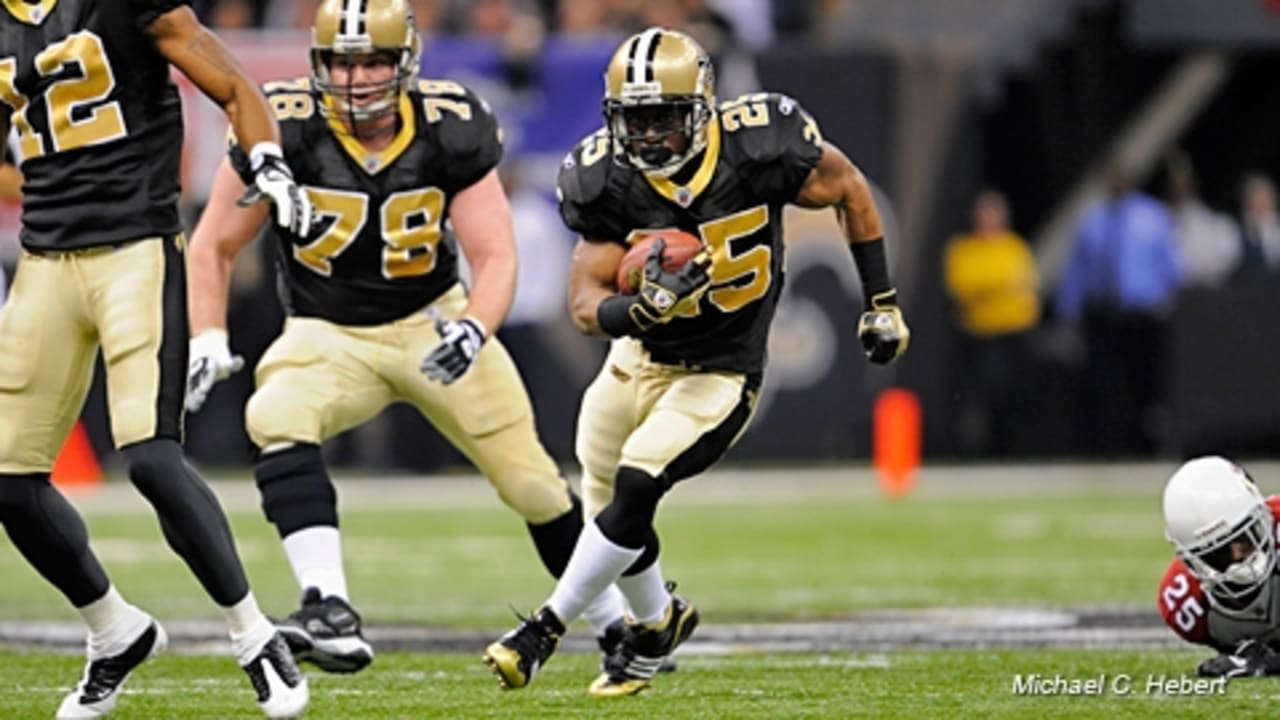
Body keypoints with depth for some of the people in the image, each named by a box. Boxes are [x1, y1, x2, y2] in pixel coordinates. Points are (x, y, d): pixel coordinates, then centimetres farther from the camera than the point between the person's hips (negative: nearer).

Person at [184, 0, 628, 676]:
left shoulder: (451, 132, -14)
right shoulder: (286, 129, -16)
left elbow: (494, 257, -11)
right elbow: (214, 245, -4)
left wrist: (474, 329, -31)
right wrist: (207, 339, -17)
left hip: (431, 322, 1)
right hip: (328, 335, -1)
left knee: (530, 480, 2)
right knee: (274, 417, -33)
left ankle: (618, 625, 27)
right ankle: (330, 613, -41)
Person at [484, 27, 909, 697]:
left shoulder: (758, 147, -22)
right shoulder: (607, 182, -16)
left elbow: (847, 187, -2)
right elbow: (586, 304, -14)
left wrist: (881, 304, 1)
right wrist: (642, 308, -38)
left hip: (719, 375, -3)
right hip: (638, 359, 4)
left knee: (633, 489, -20)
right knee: (608, 509, 11)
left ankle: (547, 627, -5)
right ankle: (657, 620, 42)